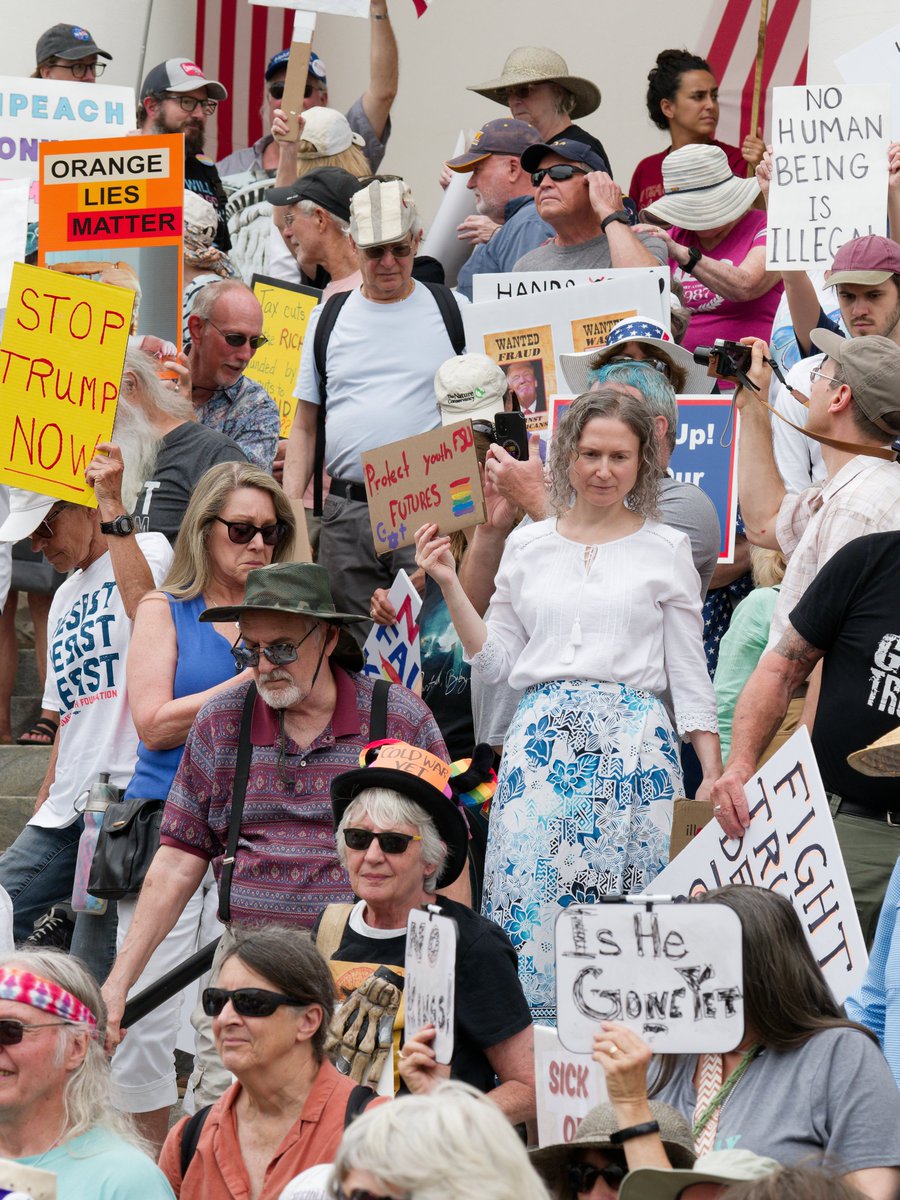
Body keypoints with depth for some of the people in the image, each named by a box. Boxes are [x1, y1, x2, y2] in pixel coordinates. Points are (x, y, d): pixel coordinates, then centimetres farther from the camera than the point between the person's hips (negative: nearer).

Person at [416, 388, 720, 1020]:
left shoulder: (666, 550, 8)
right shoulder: (527, 545, 13)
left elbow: (690, 673, 8)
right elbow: (497, 660, 15)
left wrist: (714, 777, 2)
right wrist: (450, 586, 6)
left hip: (633, 748, -2)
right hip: (542, 746, 2)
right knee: (528, 904, -7)